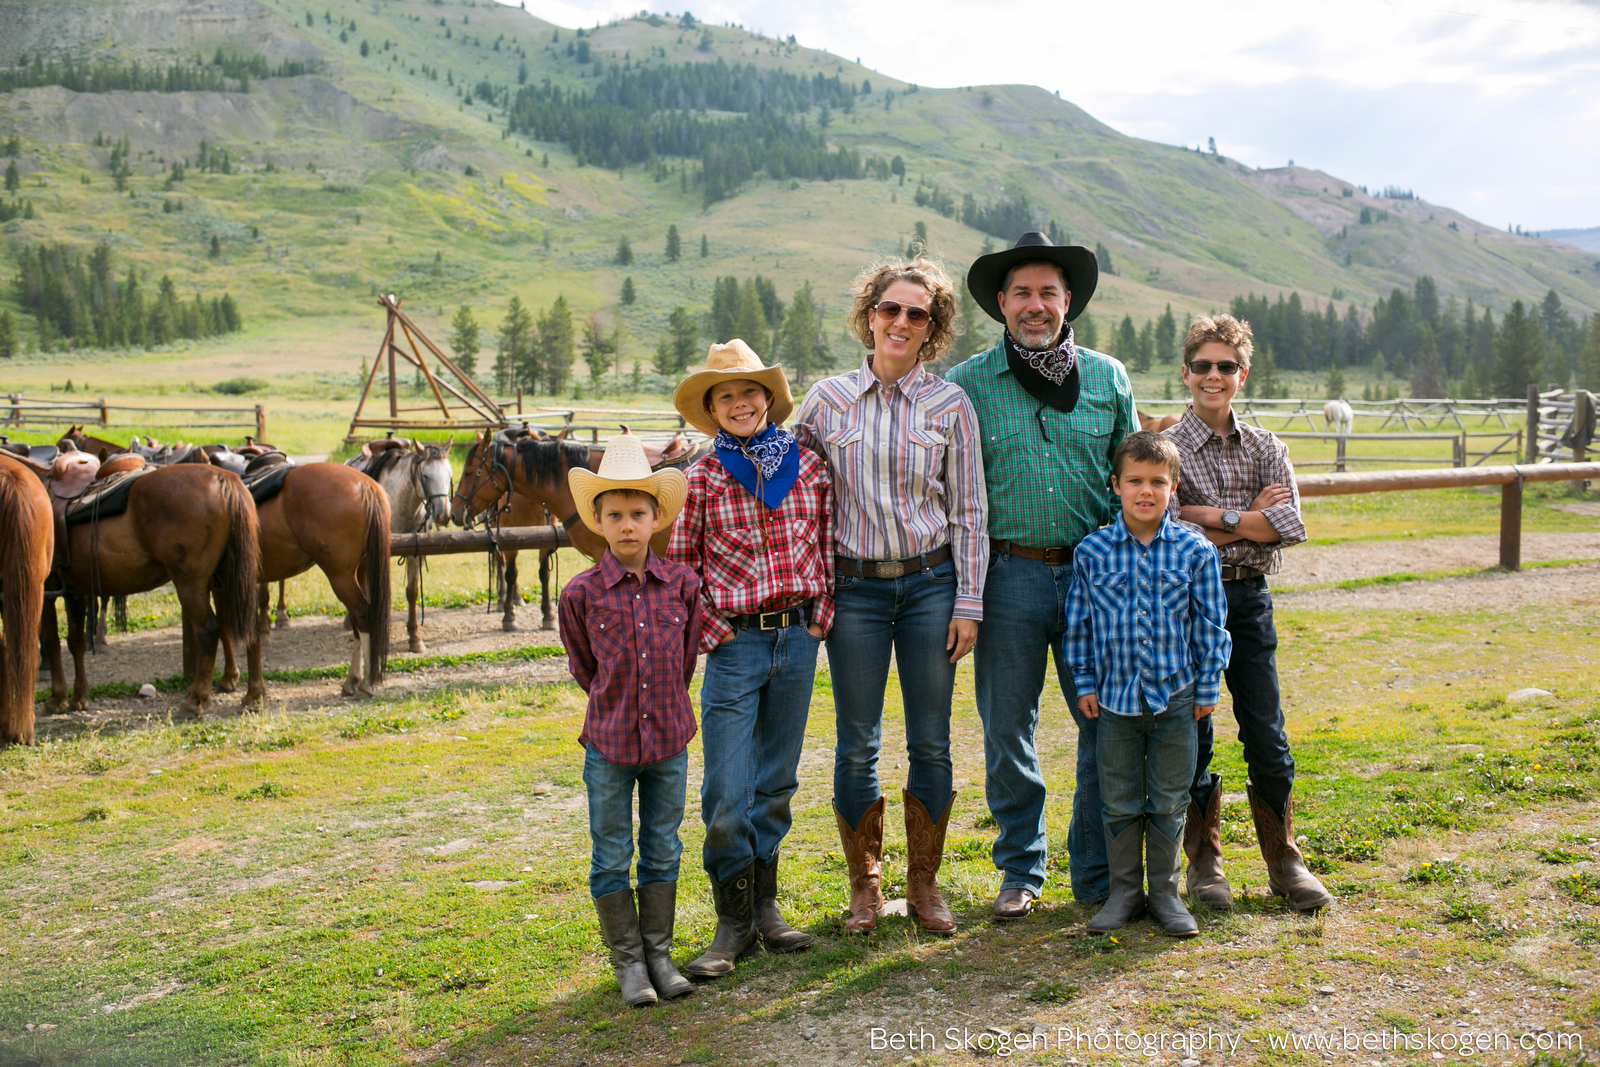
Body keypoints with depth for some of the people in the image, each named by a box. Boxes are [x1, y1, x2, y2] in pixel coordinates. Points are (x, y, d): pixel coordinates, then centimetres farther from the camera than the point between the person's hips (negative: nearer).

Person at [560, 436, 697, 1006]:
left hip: (669, 739, 1)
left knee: (663, 853, 12)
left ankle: (659, 952, 25)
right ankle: (627, 959, 20)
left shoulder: (682, 584, -5)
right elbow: (582, 667, 6)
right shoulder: (582, 594, -9)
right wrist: (616, 705, 10)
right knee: (612, 858, 7)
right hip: (608, 744, -1)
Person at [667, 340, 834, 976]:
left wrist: (822, 614, 2)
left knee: (777, 780, 13)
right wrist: (712, 630, -6)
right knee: (726, 791, -3)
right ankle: (733, 922, 12)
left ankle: (765, 906, 26)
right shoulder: (703, 478, -3)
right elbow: (679, 564, 1)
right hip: (735, 643, -3)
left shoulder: (808, 466, 4)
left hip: (798, 638, 3)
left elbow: (829, 544, 11)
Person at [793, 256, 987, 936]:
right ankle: (864, 885, 19)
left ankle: (924, 884, 20)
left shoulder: (950, 405, 1)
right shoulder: (828, 400, 2)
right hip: (855, 588, 0)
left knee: (930, 743, 5)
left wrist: (969, 603, -2)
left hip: (930, 583, 0)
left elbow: (968, 511, 3)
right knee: (857, 745, 4)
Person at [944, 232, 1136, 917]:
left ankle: (1099, 874, 18)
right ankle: (1020, 871, 23)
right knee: (1008, 730, 6)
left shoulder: (1108, 379, 9)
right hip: (1010, 574, -1)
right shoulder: (967, 384, 2)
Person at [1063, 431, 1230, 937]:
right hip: (1115, 696, 0)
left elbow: (1210, 625, 1)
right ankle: (1124, 890, 24)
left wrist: (1206, 688, 1)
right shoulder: (1092, 552, -3)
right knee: (1120, 802, 10)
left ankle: (1165, 891, 24)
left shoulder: (1196, 551, -4)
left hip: (1175, 698, 0)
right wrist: (1084, 684, 2)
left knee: (1169, 801, 9)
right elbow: (1078, 625, 4)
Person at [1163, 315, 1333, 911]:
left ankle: (1284, 861, 16)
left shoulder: (1266, 449, 8)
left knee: (1266, 734, 3)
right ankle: (1203, 862, 17)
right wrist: (1250, 517, -10)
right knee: (1191, 735, 4)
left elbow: (1290, 526, -6)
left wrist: (1214, 517, -12)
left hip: (1249, 599, 3)